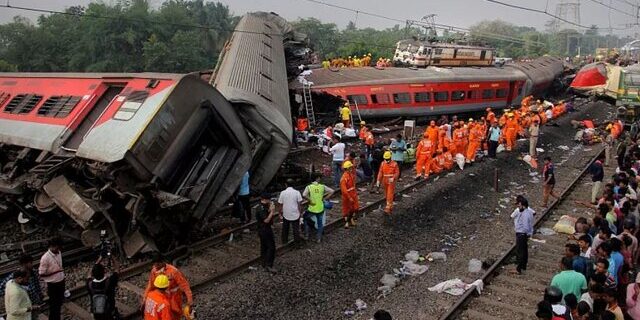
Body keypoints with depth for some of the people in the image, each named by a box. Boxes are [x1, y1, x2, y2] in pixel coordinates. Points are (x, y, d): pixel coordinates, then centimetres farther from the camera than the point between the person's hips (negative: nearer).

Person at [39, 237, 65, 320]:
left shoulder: (59, 253, -1)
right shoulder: (45, 258, -22)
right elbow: (41, 274, -18)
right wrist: (55, 272, -26)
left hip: (61, 282, 7)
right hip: (52, 285, -7)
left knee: (59, 302, 20)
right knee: (53, 305, 7)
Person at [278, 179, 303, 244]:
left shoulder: (283, 193, -9)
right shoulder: (297, 192, -11)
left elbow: (280, 204, -4)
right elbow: (299, 204, -8)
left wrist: (280, 213, 9)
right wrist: (300, 212, 4)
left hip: (286, 214, 1)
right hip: (295, 214, -1)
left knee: (285, 228, 19)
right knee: (296, 228, 15)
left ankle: (284, 240, 30)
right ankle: (297, 240, 25)